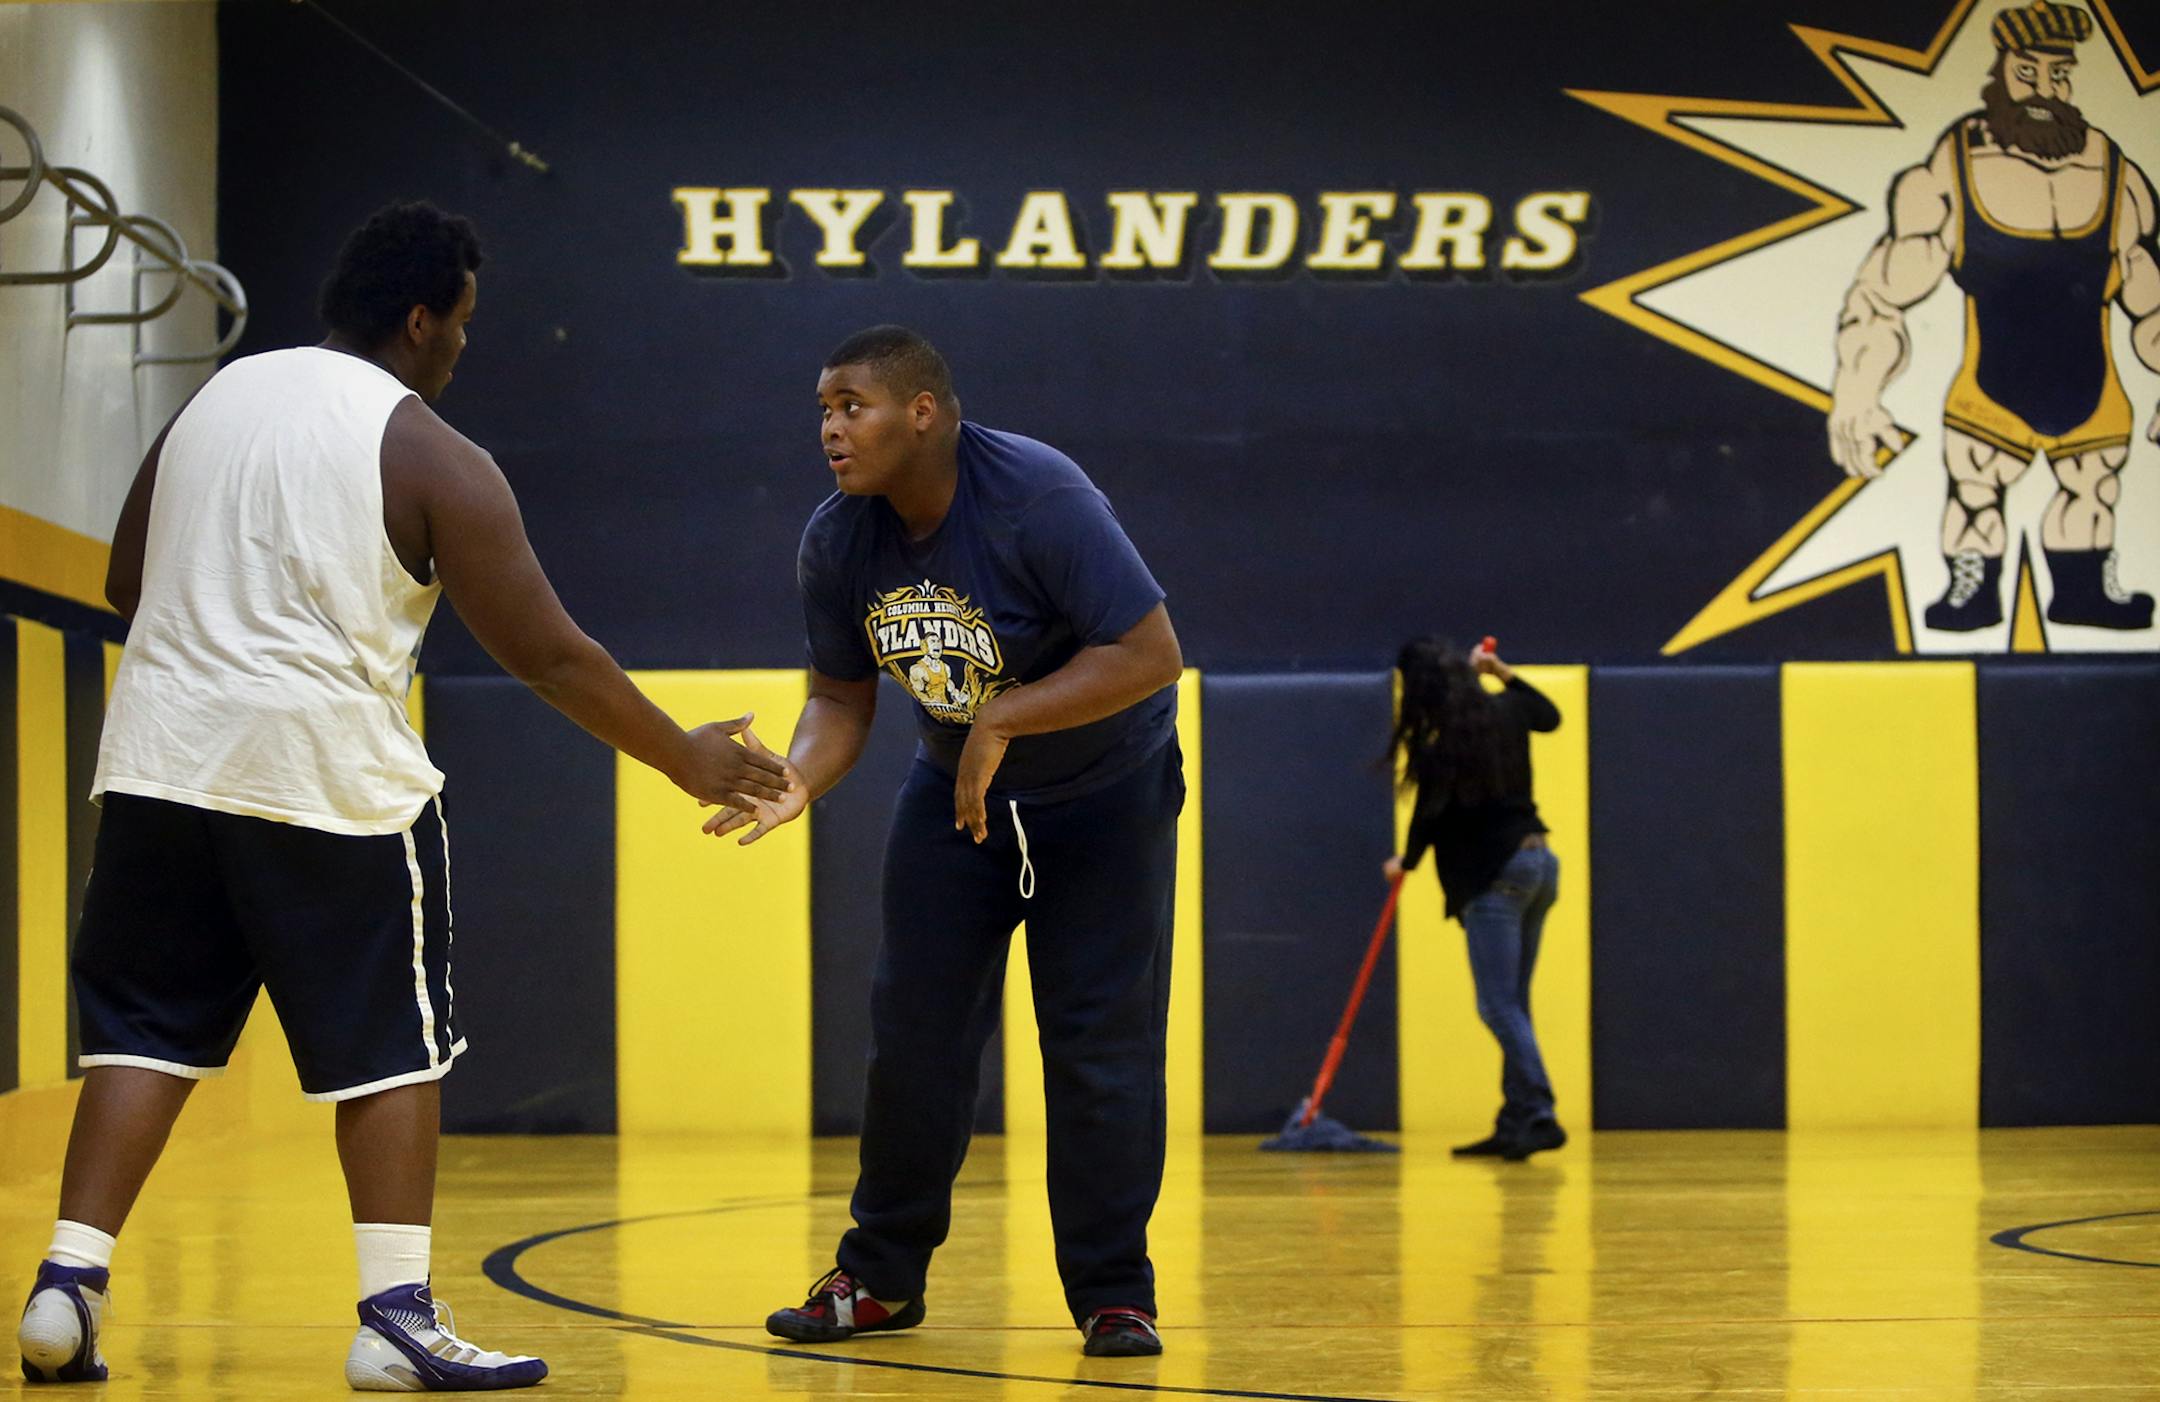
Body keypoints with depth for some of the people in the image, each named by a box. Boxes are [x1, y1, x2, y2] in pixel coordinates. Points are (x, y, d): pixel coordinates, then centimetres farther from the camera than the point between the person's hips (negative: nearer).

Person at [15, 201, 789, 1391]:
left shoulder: (215, 397, 13)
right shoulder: (435, 460, -5)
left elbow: (126, 582, 21)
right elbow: (547, 654, -4)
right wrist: (683, 758, 6)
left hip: (163, 756, 5)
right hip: (330, 778, -5)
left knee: (147, 1030, 11)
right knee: (390, 1048, 5)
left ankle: (68, 1290, 5)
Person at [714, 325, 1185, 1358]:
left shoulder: (1039, 498, -28)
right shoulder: (835, 540, -11)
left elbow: (1151, 654, -30)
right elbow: (842, 695, 0)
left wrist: (1001, 721, -33)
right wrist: (797, 781, -21)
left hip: (1105, 795, -5)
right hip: (954, 795, 5)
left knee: (1100, 1044, -7)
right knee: (913, 1032, 2)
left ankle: (1112, 1295, 3)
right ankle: (880, 1280, 16)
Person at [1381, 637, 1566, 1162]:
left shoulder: (1443, 743, -15)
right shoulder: (1503, 711, 7)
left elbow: (1430, 813, -9)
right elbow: (1549, 714, 29)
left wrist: (1405, 861, 9)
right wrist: (1503, 672, 32)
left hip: (1494, 874, -8)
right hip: (1538, 862, 8)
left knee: (1500, 1006, -7)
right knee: (1513, 1005, 12)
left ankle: (1539, 1116, -16)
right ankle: (1515, 1125, 12)